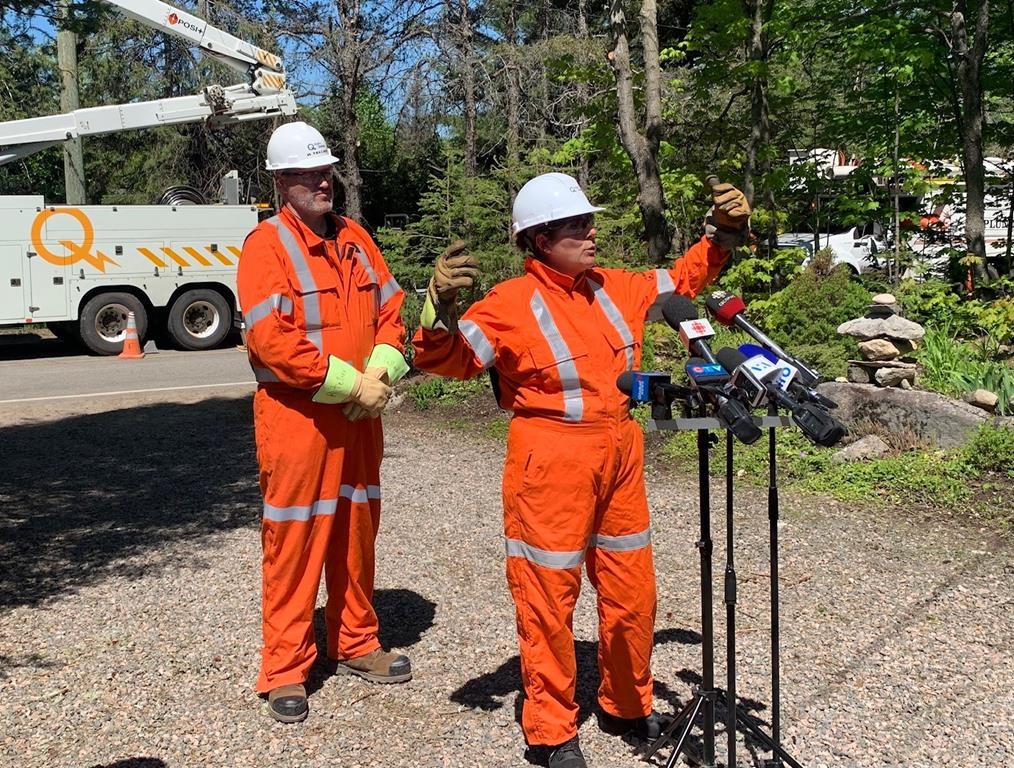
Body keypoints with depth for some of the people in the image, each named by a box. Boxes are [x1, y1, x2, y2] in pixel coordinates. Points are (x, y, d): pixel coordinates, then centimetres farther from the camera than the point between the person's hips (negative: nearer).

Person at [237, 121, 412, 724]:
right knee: (294, 538, 1)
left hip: (360, 415, 6)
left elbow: (391, 310, 11)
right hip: (297, 417, -6)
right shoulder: (267, 244, -10)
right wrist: (352, 383, -18)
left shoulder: (355, 238, 11)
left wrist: (382, 373, -8)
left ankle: (355, 645, 31)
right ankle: (285, 672, 13)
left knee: (357, 531, 15)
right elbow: (272, 338, -19)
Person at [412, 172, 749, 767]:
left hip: (620, 455, 7)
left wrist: (724, 234, 12)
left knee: (632, 589, 16)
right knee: (549, 595, 2)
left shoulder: (615, 289, 8)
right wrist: (443, 309, -38)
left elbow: (684, 278, 24)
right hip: (552, 461, -6)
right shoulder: (512, 304, -11)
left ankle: (628, 706, 37)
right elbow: (449, 359, -19)